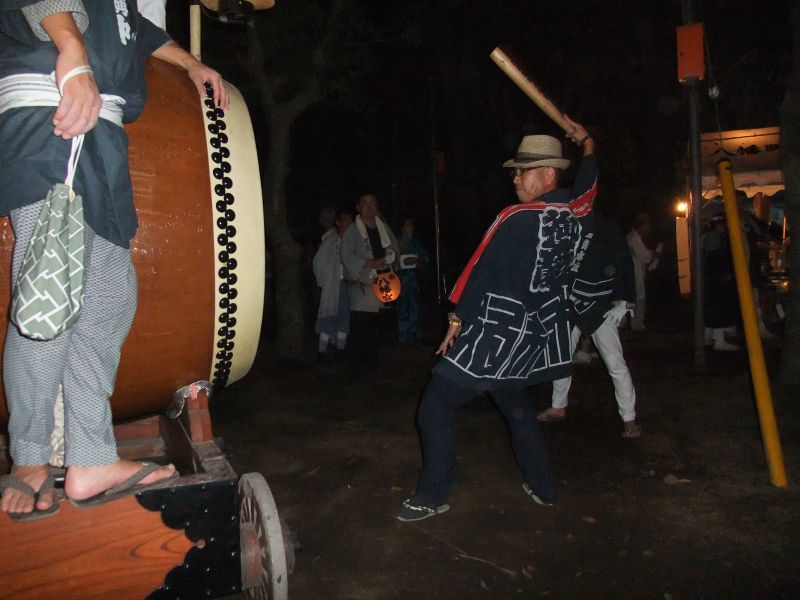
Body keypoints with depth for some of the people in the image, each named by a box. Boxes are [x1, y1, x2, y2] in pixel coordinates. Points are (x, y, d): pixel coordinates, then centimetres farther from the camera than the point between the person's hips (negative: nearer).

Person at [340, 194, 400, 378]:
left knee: (375, 328, 7)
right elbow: (347, 256, -10)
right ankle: (357, 368, -2)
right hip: (361, 284, -5)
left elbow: (395, 248, 17)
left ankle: (371, 366, 17)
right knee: (359, 328, -9)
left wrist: (389, 255, -7)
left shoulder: (384, 228, 14)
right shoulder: (352, 231, -1)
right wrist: (371, 263, -18)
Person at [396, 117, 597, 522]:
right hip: (539, 334, 8)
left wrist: (457, 321, -5)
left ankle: (433, 495, 4)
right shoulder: (574, 212, 3)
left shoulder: (516, 219, -17)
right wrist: (587, 144, 40)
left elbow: (479, 272, -14)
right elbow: (587, 184, 27)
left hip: (495, 336, -8)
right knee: (514, 403, 27)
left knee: (436, 404, 0)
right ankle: (541, 487, 35)